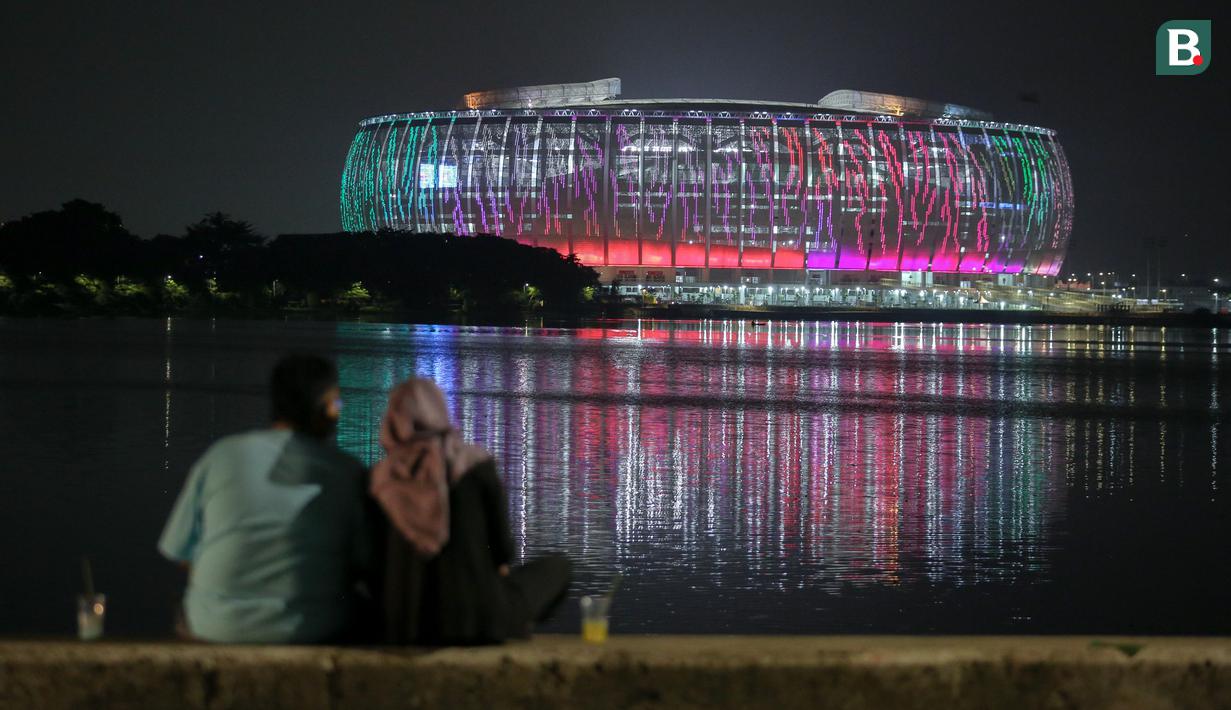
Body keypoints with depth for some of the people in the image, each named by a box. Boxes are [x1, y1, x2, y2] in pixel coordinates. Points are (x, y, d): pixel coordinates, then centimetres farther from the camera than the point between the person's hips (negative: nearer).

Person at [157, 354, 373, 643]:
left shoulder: (221, 455, 2)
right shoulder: (348, 471, -2)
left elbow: (182, 553, 6)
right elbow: (362, 565, 1)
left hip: (218, 627, 2)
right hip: (314, 628, -2)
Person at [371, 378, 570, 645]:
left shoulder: (383, 478, -3)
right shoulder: (476, 464, -10)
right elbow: (502, 543, -2)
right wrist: (502, 563, 21)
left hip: (407, 626, 3)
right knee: (555, 567, 24)